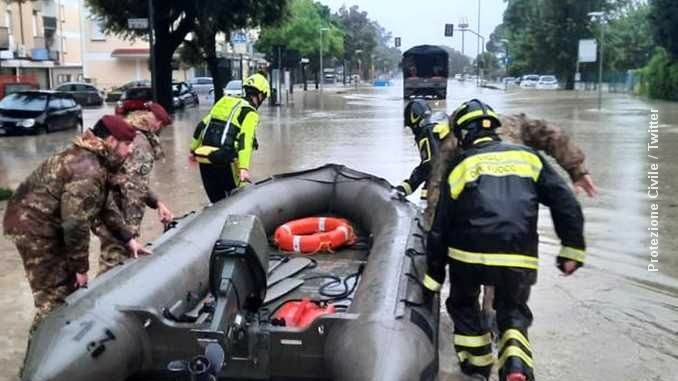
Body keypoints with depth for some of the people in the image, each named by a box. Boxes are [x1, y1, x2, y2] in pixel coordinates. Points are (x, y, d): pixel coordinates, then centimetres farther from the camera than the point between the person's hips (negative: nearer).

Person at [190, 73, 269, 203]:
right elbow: (245, 140, -17)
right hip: (224, 160, -6)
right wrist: (244, 168, -25)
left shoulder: (224, 102, 18)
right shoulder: (250, 113, -3)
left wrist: (193, 150, 26)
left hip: (204, 157, 6)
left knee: (217, 200, 15)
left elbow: (201, 126, 18)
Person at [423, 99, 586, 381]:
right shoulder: (527, 156, 14)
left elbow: (440, 226, 11)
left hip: (469, 253, -1)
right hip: (519, 258, 1)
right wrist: (572, 249, 9)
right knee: (514, 313, 21)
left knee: (463, 305, 26)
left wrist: (434, 275, 19)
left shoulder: (460, 166, 10)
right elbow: (564, 201, 4)